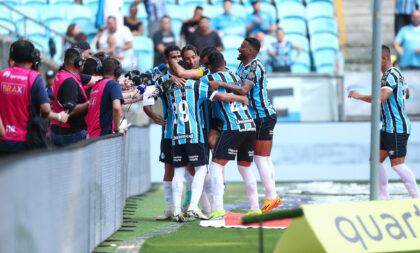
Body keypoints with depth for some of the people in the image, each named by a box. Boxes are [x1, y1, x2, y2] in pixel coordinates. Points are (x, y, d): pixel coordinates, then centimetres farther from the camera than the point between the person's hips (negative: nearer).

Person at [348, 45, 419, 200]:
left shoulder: (391, 75, -16)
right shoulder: (396, 74, 17)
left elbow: (381, 97, -31)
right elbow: (406, 92, 33)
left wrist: (359, 96, -21)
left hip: (397, 129, -10)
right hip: (388, 128, 10)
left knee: (397, 164, -10)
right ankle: (383, 197, 10)